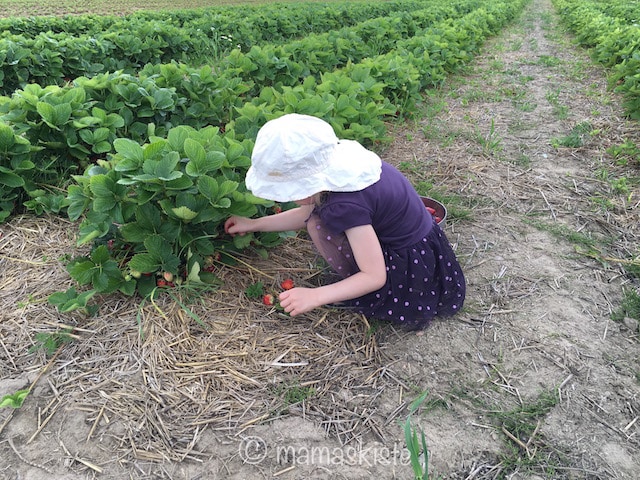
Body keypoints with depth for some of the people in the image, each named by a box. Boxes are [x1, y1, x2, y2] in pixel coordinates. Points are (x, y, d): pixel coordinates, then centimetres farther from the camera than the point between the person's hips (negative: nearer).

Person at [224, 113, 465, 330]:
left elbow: (375, 276, -26)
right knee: (318, 215, 9)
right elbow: (306, 213, 8)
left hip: (413, 267, -8)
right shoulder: (335, 162, -8)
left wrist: (315, 296, -24)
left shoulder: (347, 204, -33)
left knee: (319, 226, -18)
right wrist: (254, 224, 13)